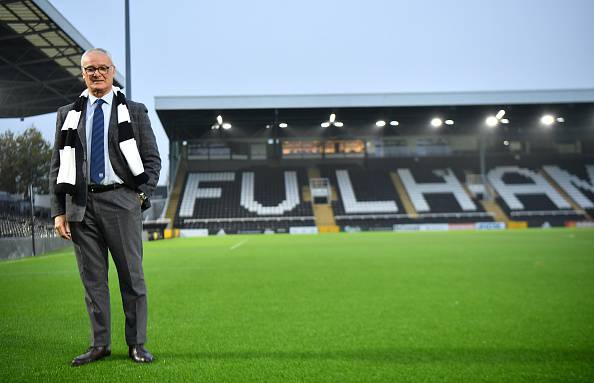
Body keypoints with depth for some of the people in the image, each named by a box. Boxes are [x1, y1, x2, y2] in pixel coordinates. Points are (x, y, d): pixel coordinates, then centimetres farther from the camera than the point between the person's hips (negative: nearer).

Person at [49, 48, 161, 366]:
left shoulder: (135, 112, 9)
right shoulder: (67, 115, 13)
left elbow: (152, 160, 8)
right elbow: (57, 167, 11)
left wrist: (142, 195, -6)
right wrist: (58, 211, 3)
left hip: (121, 200, -2)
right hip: (80, 204, 2)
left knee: (132, 276, 1)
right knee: (92, 278, 6)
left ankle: (137, 344, 11)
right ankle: (99, 344, 17)